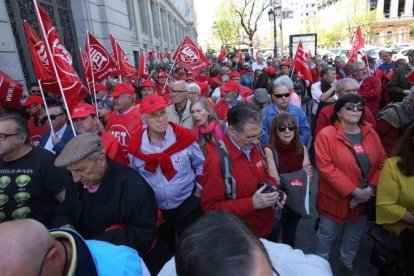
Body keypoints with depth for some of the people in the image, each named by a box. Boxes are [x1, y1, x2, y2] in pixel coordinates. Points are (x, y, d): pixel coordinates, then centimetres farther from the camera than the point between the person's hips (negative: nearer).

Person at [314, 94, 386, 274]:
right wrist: (354, 191, -23)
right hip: (335, 198, -5)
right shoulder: (326, 135, -18)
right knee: (327, 235, 15)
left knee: (355, 235, 25)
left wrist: (371, 188, -11)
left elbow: (382, 163, 2)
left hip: (364, 200, 5)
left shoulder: (371, 134, -1)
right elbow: (326, 168, -23)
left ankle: (348, 261, 54)